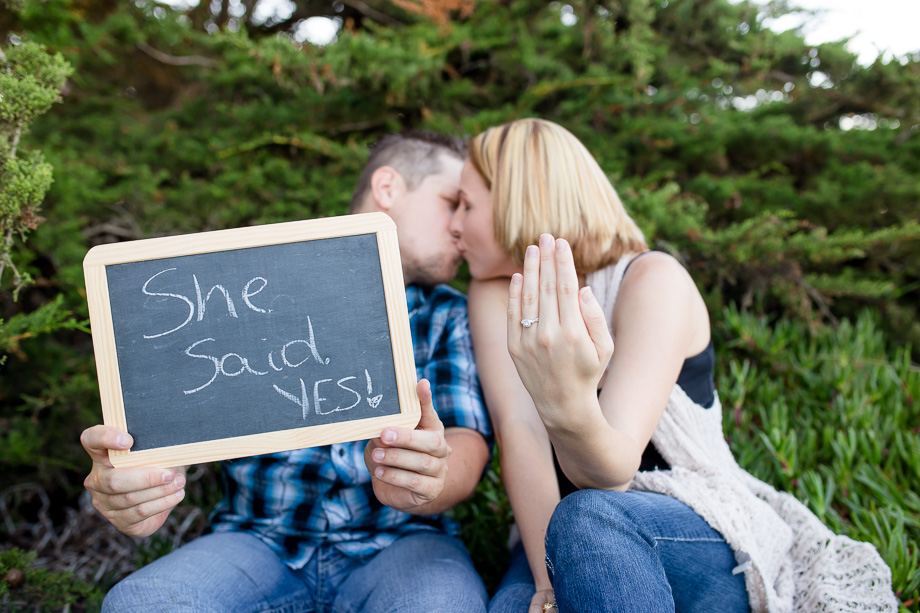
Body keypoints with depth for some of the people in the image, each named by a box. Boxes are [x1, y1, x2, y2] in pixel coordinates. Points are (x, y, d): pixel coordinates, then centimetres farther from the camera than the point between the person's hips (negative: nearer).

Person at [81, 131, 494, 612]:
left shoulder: (450, 316, 9)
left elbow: (467, 441, -4)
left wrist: (424, 485, -29)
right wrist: (130, 482, -26)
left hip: (397, 542, 0)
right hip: (259, 541, 1)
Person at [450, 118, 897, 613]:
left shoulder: (653, 282, -15)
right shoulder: (495, 293, -1)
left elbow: (613, 472, -26)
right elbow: (517, 428, -15)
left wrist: (572, 407, -49)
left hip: (704, 535, -2)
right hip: (560, 533, 3)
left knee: (586, 518, -35)